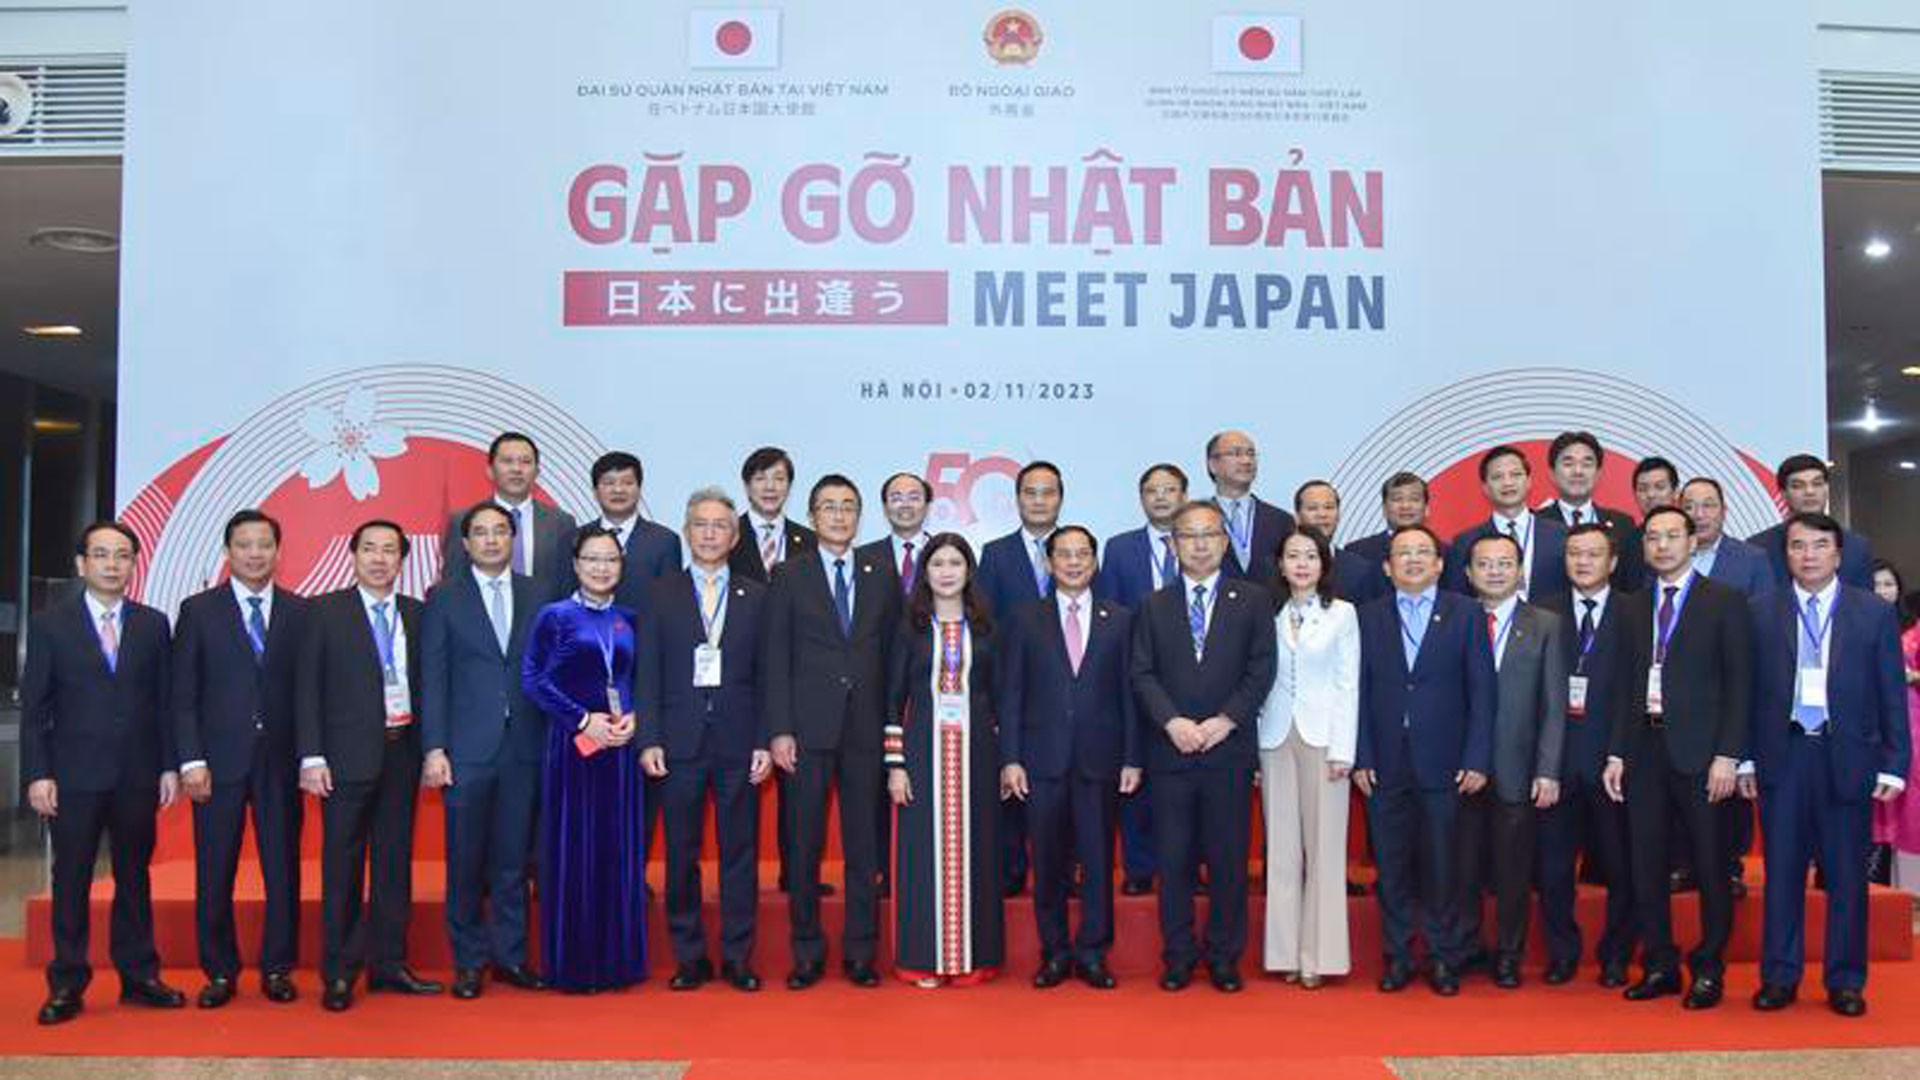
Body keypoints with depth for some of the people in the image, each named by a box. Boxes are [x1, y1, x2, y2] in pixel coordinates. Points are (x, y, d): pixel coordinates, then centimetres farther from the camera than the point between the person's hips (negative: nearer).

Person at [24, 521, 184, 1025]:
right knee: (70, 881, 4)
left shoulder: (153, 624, 7)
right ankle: (67, 984, 13)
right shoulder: (49, 624, 1)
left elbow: (164, 700, 7)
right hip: (74, 776, -2)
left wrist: (169, 766, 2)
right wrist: (37, 774, -7)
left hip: (137, 776, 2)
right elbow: (34, 707, 0)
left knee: (134, 876, 10)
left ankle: (139, 975, 18)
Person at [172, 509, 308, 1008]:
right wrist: (191, 760, -7)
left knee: (283, 870, 4)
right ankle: (219, 971, 17)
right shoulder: (199, 610, 4)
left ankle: (277, 968, 16)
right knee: (214, 874, 5)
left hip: (280, 762, 1)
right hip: (219, 761, -1)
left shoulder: (300, 612, 7)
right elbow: (183, 695, 1)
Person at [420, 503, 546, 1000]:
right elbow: (433, 679, 0)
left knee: (513, 859, 8)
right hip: (468, 749, -2)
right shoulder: (444, 599, 3)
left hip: (524, 748, 2)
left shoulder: (537, 595, 8)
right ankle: (469, 961, 16)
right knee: (466, 862, 4)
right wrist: (434, 749, -7)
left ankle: (510, 954, 19)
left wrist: (552, 741, 1)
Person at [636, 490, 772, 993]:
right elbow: (647, 674, 3)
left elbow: (766, 676, 5)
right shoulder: (662, 594, 7)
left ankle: (738, 957, 15)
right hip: (680, 742, 0)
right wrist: (649, 740, -6)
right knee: (682, 854, 6)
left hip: (739, 745, 0)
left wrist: (764, 742, -2)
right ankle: (690, 957, 17)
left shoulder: (755, 597, 9)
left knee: (741, 853, 4)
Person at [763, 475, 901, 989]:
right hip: (807, 729, -2)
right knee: (805, 844, 3)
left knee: (864, 844, 5)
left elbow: (889, 658, 10)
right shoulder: (789, 580, 4)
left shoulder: (880, 582, 11)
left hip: (865, 731, 2)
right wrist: (779, 730, -7)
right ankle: (807, 952, 15)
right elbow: (776, 662, 0)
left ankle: (860, 951, 15)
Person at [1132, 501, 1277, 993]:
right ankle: (1178, 955, 16)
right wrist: (1172, 721, -12)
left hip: (1229, 751, -1)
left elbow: (1262, 669, -1)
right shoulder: (1154, 606, 11)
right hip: (1170, 751, 1)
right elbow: (1142, 674, 3)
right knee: (1173, 860, 5)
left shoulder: (1253, 600, 7)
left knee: (1229, 859, 4)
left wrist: (1225, 720, -12)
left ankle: (1225, 956, 17)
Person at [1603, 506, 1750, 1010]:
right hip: (1644, 749, 4)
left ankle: (1709, 970, 15)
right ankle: (1660, 966, 19)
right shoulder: (1631, 607, 13)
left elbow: (1739, 684, -4)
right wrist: (1617, 752, 5)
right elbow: (1626, 685, 12)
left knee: (1710, 866, 3)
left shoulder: (1723, 601, 0)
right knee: (1646, 867, 7)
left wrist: (1727, 755, -11)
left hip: (1699, 751, -4)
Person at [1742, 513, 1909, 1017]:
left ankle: (1845, 981, 18)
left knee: (1846, 876, 6)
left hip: (1847, 759, 0)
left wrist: (1893, 765, -2)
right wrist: (1746, 758, 0)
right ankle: (1779, 976, 15)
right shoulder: (1761, 612, 5)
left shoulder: (1875, 613, 4)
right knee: (1782, 872, 6)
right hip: (1782, 757, 0)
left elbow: (1892, 695, 3)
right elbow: (1749, 690, 5)